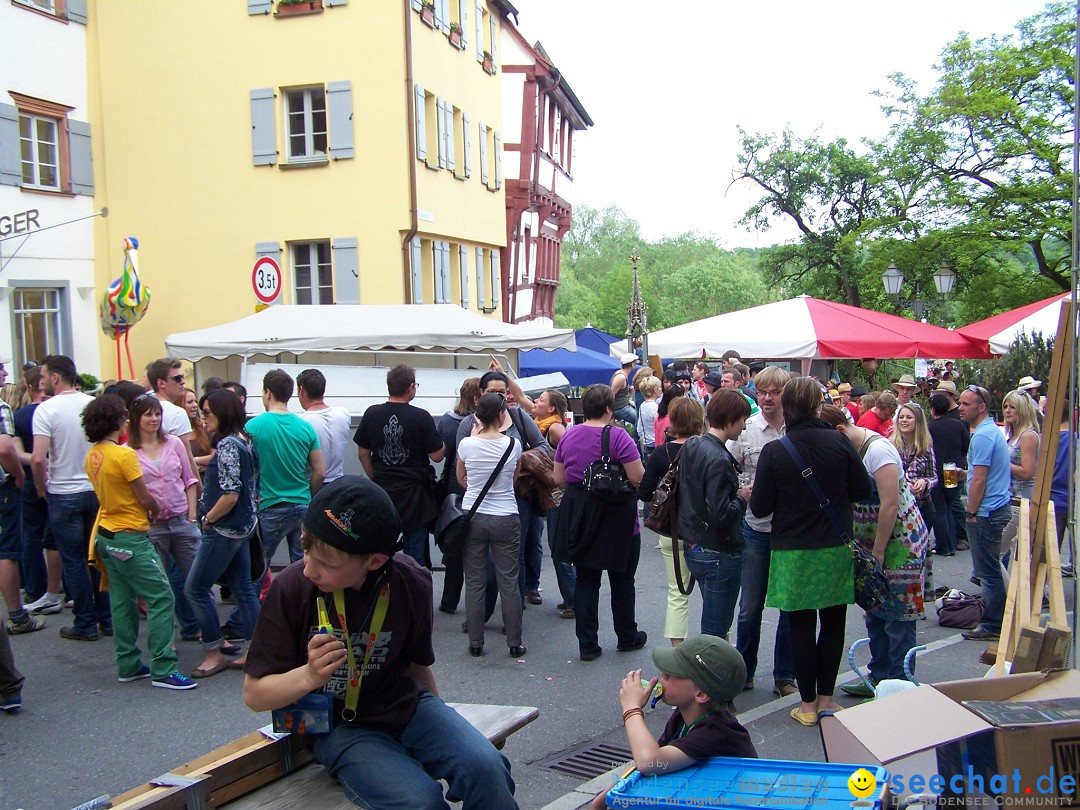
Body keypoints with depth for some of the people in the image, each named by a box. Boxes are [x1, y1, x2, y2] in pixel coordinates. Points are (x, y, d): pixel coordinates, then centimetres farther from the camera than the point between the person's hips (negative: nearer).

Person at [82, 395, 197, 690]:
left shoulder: (92, 455, 6)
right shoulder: (124, 454, -19)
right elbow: (145, 498, -13)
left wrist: (148, 508, 8)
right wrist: (157, 509, 7)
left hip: (107, 535, 9)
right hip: (131, 538, -9)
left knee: (123, 602, 14)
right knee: (161, 598, -5)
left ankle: (129, 666, 21)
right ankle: (163, 670, -5)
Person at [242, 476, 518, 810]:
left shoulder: (411, 583, -12)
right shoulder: (291, 589, -18)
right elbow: (254, 694, -11)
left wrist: (440, 722, 19)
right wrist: (309, 676, -30)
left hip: (406, 706, 2)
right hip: (338, 727, -2)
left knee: (486, 767, -23)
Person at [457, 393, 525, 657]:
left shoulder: (467, 444, -7)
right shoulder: (513, 445, -8)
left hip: (473, 516, 1)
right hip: (505, 518, -1)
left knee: (475, 582, 8)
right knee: (509, 582, 6)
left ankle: (475, 642, 14)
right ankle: (514, 643, 13)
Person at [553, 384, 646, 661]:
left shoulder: (568, 435, 2)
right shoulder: (617, 436, -16)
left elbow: (558, 479, 7)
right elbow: (638, 478, -17)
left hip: (578, 515, 4)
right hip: (616, 517, -4)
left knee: (586, 580, 10)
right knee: (622, 580, 13)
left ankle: (587, 644, 10)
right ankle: (627, 637, 29)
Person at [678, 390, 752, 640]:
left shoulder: (692, 445, 5)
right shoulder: (719, 460, -23)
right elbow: (720, 515, -26)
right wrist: (742, 498, -9)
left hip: (693, 547, 9)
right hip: (719, 554, -9)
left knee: (714, 624, 21)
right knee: (715, 632, 2)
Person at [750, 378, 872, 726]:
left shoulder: (773, 452, -13)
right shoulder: (839, 442, -8)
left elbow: (760, 508, -10)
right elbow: (863, 490, 1)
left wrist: (752, 495, 11)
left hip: (793, 552, -2)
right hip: (835, 550, 2)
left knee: (802, 625, 8)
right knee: (834, 622, 15)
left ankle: (808, 703, 15)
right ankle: (826, 697, 21)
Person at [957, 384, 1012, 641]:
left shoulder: (982, 435, -17)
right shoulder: (994, 431, 15)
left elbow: (979, 480, -19)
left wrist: (971, 513, -14)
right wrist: (964, 473, 16)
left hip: (986, 513, -10)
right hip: (1000, 508, 10)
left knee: (988, 572, -4)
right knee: (993, 570, 15)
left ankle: (992, 626, 2)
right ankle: (999, 619, 21)